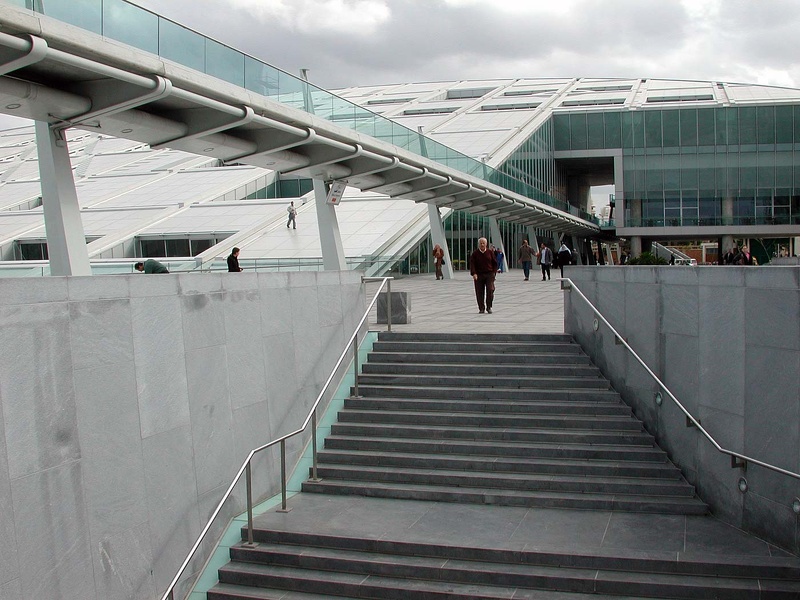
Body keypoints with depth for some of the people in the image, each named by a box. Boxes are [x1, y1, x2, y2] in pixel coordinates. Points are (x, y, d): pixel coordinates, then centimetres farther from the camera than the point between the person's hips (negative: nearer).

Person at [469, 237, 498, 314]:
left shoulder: (490, 252, 6)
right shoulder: (475, 254, 2)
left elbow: (494, 263, 12)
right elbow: (472, 264, -5)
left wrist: (494, 272, 1)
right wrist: (474, 273, -18)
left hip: (489, 274, 0)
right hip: (479, 275, 0)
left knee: (490, 290, -13)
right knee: (479, 293, 1)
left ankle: (489, 307, 0)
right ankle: (481, 308, 13)